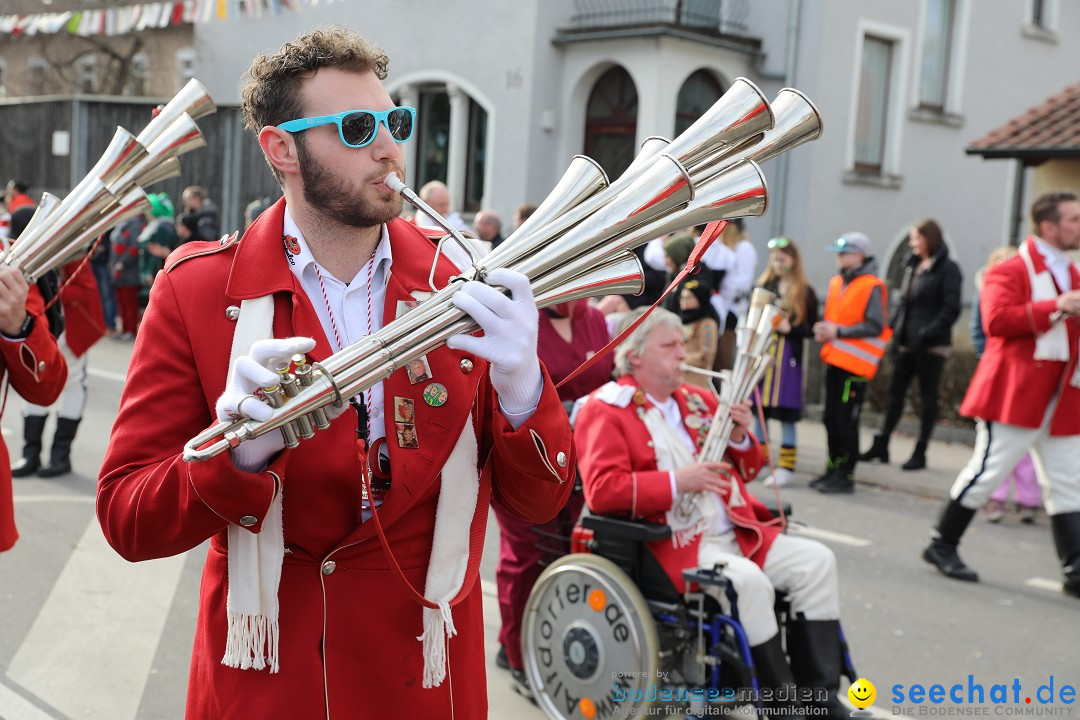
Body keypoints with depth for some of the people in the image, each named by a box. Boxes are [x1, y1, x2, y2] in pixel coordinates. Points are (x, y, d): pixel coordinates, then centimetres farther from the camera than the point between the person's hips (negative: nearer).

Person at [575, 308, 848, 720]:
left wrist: (740, 438, 0)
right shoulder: (606, 410, -4)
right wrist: (676, 482, -23)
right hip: (672, 545, -8)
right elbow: (601, 490, -17)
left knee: (816, 561, -6)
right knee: (748, 581, -31)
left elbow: (746, 471, 23)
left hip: (735, 532, 8)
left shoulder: (696, 400, 18)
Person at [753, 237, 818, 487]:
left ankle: (786, 467, 4)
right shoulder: (763, 286, 12)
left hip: (788, 358, -4)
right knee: (758, 410, 6)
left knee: (786, 414, -2)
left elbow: (811, 329, -1)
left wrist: (789, 328, -16)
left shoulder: (805, 292, 0)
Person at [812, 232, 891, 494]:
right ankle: (833, 470, 22)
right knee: (831, 418, 12)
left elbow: (875, 327, -15)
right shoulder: (837, 283, 13)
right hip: (834, 361, 8)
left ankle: (845, 475, 3)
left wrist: (838, 331, -18)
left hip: (855, 364, -8)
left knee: (846, 421, -6)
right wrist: (823, 330, 4)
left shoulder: (872, 286, -10)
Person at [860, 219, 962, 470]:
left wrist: (928, 334, -21)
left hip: (931, 346, -7)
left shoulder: (947, 269, -7)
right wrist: (893, 328, 6)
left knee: (928, 396, 2)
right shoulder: (911, 267, 14)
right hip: (907, 343, 7)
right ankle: (881, 445, 16)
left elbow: (951, 309, -13)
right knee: (895, 391, 9)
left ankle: (920, 452, 8)